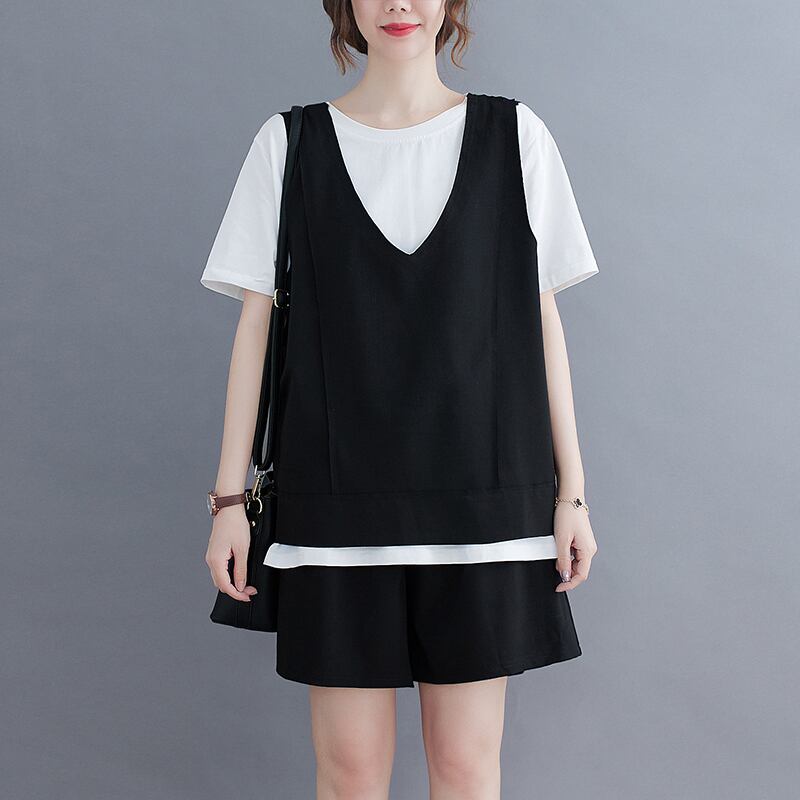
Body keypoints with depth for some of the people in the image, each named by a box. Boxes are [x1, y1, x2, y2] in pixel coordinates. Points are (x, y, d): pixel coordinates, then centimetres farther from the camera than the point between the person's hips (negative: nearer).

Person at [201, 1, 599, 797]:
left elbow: (541, 320, 5)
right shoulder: (290, 143, 4)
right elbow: (256, 324, 4)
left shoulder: (515, 134, 4)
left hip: (481, 493, 0)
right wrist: (229, 499, 1)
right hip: (339, 497, 0)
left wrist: (571, 491, 3)